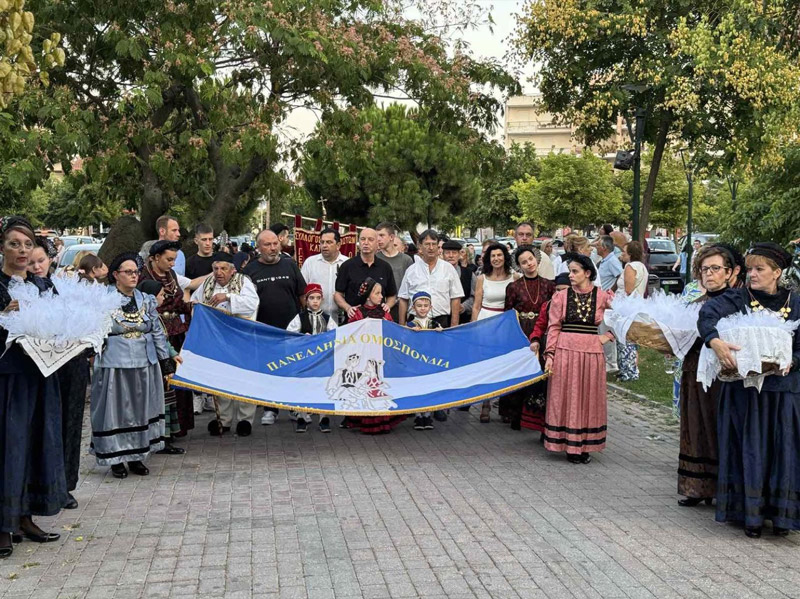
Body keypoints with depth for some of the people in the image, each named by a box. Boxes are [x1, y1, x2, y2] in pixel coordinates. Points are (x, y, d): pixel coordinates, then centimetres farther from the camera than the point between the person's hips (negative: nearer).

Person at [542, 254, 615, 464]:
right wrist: (550, 355, -7)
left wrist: (609, 336, -1)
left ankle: (586, 446, 17)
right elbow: (553, 327, -1)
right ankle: (570, 446, 11)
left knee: (589, 398, 7)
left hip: (591, 352, 0)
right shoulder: (561, 297, 1)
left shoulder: (603, 297, 0)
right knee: (567, 398, 3)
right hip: (565, 352, 0)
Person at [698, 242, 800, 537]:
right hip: (745, 388, -2)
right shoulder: (738, 298, -2)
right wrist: (715, 341, -36)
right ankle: (750, 513, 10)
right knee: (750, 449, 1)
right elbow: (707, 313, -18)